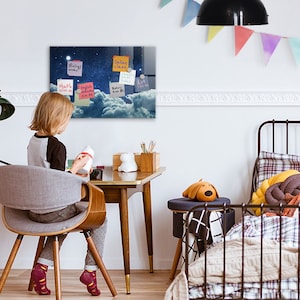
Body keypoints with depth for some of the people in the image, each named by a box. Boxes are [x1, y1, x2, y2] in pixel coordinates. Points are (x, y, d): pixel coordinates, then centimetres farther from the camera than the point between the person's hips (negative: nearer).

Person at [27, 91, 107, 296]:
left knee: (63, 221, 36)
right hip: (53, 210, -8)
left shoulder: (33, 142, 5)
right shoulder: (57, 146, -20)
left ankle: (42, 266, 20)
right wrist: (76, 167, -8)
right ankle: (90, 270, 10)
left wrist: (71, 170, 15)